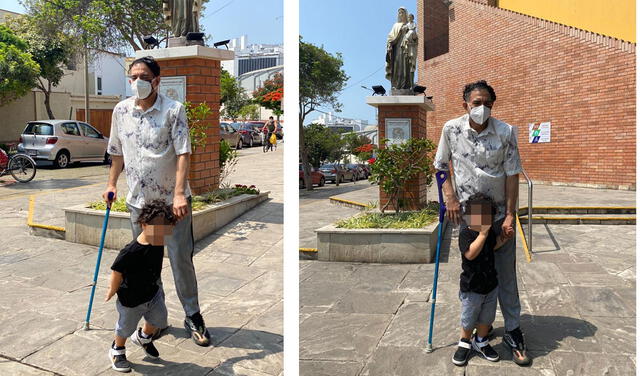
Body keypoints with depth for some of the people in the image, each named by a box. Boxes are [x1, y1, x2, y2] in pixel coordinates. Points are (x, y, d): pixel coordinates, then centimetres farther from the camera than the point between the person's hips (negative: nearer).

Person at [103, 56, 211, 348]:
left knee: (181, 258, 0)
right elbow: (118, 151, 17)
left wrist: (179, 194, -25)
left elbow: (183, 154, -16)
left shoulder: (174, 110, -10)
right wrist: (111, 183, 16)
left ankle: (193, 316, 17)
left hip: (172, 200, -4)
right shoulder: (121, 110, 5)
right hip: (139, 199, 4)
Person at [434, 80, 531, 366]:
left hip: (500, 213, -1)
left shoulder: (505, 132, -9)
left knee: (505, 273, 5)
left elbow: (512, 175, -7)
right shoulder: (451, 129, -6)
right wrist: (450, 196, -5)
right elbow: (441, 165, 7)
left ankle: (513, 332, 18)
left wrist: (510, 215, -10)